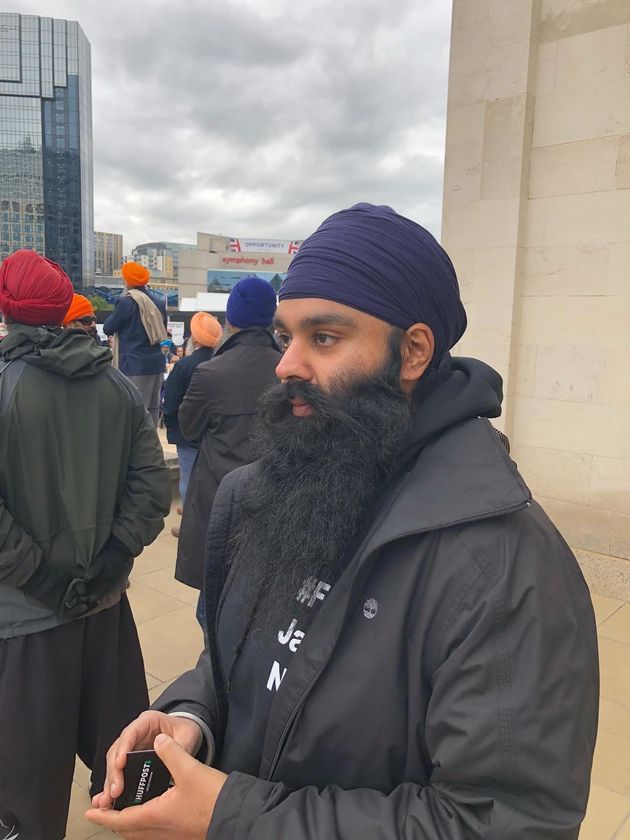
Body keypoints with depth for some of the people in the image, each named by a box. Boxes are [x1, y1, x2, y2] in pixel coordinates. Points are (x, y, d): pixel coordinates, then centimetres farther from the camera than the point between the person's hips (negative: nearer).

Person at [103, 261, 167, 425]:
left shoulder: (127, 302, -10)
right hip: (156, 363, 7)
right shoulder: (158, 303, 9)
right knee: (152, 408, 13)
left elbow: (108, 328, -1)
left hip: (134, 365, -7)